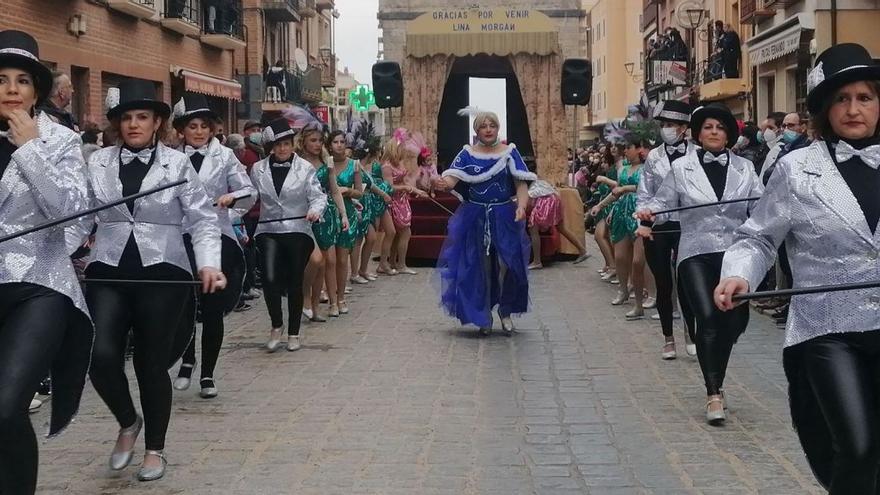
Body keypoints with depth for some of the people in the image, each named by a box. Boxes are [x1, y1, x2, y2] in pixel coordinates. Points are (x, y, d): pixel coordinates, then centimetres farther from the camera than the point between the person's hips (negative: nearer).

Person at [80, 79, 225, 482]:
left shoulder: (177, 163, 1)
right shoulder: (98, 163, 7)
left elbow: (202, 220, -1)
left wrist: (208, 264, -16)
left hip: (162, 272, -2)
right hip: (108, 271, 2)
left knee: (152, 364, 5)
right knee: (100, 355, -14)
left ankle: (155, 449, 26)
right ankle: (128, 422, 17)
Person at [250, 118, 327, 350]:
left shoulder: (305, 168, 0)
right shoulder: (258, 169, 7)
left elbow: (318, 195, -4)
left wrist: (315, 209, -24)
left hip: (298, 231, -1)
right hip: (268, 230, 1)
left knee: (295, 283, 5)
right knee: (270, 279, -16)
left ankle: (293, 333, 21)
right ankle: (276, 324, 8)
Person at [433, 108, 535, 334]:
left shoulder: (509, 153, 2)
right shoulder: (467, 155, 3)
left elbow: (521, 184, -5)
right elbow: (452, 177, -12)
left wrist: (521, 206, -24)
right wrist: (443, 183, -36)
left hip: (505, 218, -1)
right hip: (475, 219, 1)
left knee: (506, 264, -7)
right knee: (480, 267, 5)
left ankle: (506, 311, 14)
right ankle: (483, 315, 18)